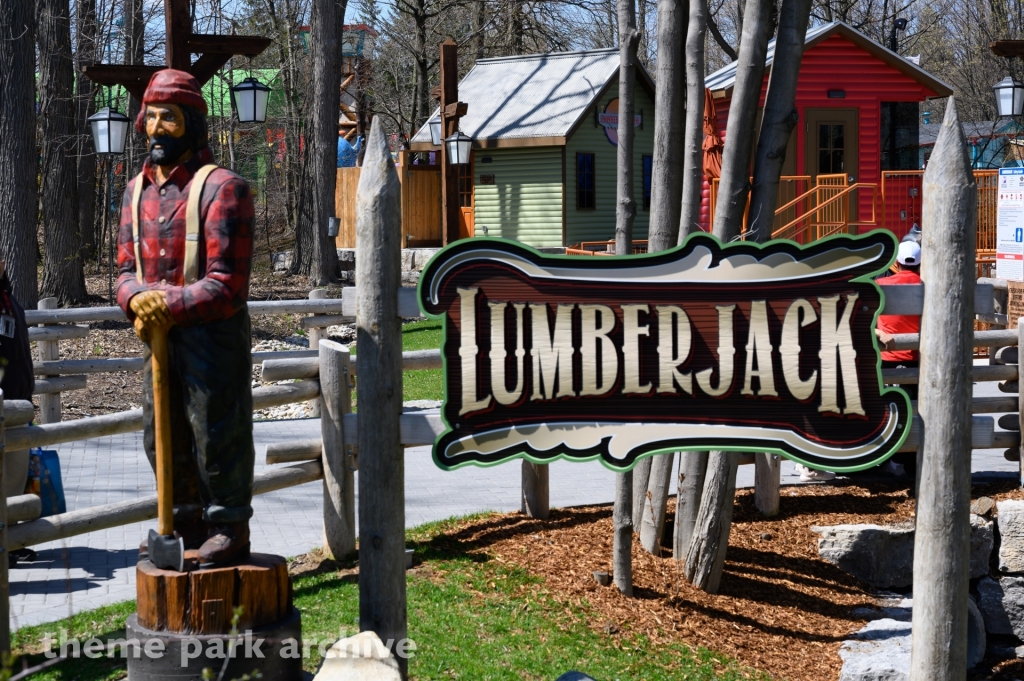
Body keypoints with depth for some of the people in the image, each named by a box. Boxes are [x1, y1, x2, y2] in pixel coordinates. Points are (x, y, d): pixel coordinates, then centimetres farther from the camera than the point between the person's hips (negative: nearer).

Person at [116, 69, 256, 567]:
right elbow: (126, 271, 10)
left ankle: (229, 528, 15)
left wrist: (170, 305, -22)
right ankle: (185, 524, 32)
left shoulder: (221, 188, -13)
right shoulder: (137, 190, 10)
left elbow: (227, 285, -17)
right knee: (162, 438, 15)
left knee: (216, 433, 0)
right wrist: (137, 299, -12)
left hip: (212, 334, -7)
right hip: (156, 336, 7)